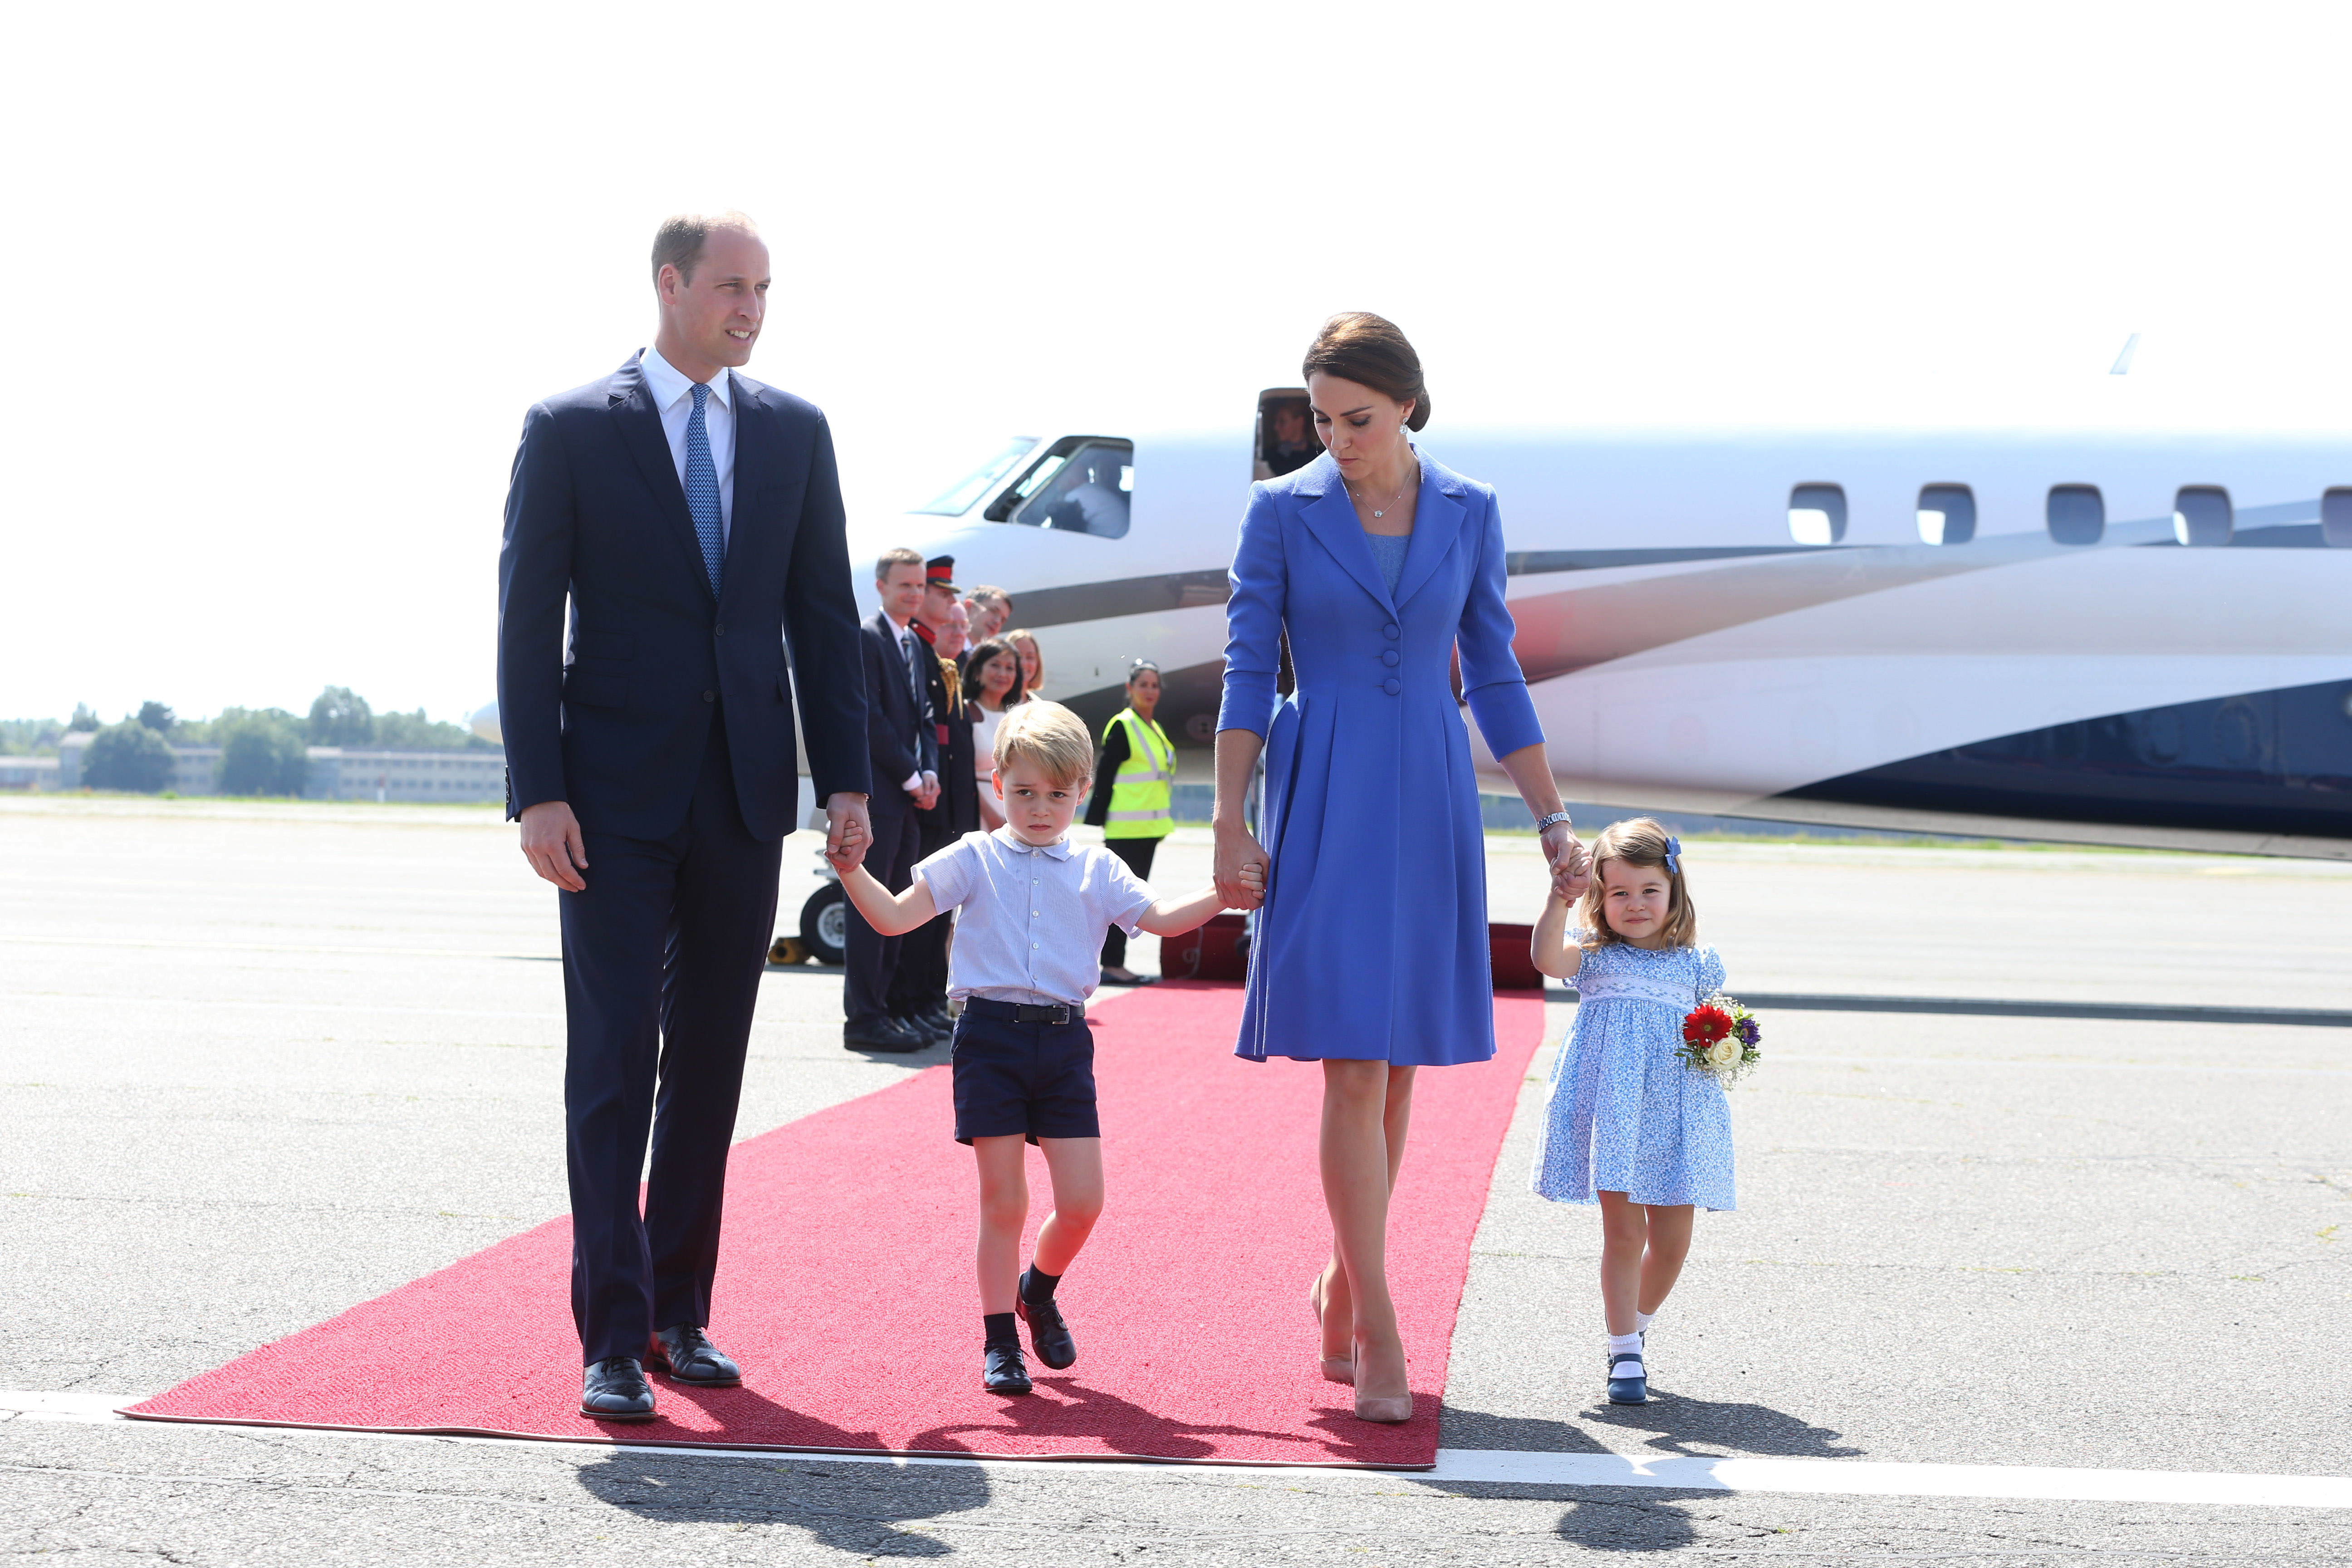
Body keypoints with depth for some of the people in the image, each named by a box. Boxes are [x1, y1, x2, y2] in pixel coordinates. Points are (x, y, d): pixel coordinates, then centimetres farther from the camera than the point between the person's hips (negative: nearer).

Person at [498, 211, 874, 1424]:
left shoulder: (794, 432, 9)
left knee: (711, 1065, 10)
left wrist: (846, 778, 2)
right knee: (614, 1064, -4)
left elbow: (824, 616, 9)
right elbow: (526, 622, -4)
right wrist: (537, 791, -11)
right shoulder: (569, 429, -2)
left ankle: (681, 1313, 21)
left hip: (746, 796, 4)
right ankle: (613, 1340, 0)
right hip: (617, 799, -4)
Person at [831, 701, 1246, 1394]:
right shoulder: (975, 859, 5)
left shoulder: (1095, 869, 10)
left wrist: (1223, 892, -7)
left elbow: (1162, 918, 7)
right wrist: (851, 871, -14)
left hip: (1064, 1040, 2)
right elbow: (895, 917, 2)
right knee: (1003, 1202, 0)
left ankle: (1038, 1290, 28)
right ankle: (1000, 1343, 14)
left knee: (1082, 1201, -2)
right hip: (991, 1035, -2)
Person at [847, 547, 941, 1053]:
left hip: (910, 793, 8)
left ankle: (883, 1006, 15)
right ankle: (863, 1019, -5)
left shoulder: (917, 645, 18)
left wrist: (929, 773, 1)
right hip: (877, 791, -8)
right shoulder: (866, 638, -8)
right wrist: (911, 777, -12)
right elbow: (870, 718, -14)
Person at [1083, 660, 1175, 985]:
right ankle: (1112, 965, -6)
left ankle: (1115, 963, 14)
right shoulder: (1122, 727, -10)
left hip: (1146, 828, 9)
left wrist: (1160, 822, 19)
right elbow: (1104, 775, -13)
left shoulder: (1153, 729, 16)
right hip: (1126, 829, -9)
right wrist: (1104, 822, -17)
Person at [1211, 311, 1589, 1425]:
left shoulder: (1469, 513, 6)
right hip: (1323, 801, -3)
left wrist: (1552, 820, 7)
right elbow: (1247, 674, 0)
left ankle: (1341, 1281, 25)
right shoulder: (1282, 510, -1)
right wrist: (1229, 825, -6)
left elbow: (1495, 679, 10)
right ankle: (1377, 1332, -6)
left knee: (1397, 1062, 7)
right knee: (1354, 1062, -9)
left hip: (1430, 801, 3)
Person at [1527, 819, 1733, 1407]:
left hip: (1676, 1114, 2)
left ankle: (1637, 1327, 31)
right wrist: (1559, 896, -28)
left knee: (1672, 1239, 4)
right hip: (1614, 1109, -2)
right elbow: (1548, 959, -17)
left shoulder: (1695, 964, 11)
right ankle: (1625, 1355, 4)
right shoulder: (1593, 954, 4)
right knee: (1623, 1231, -3)